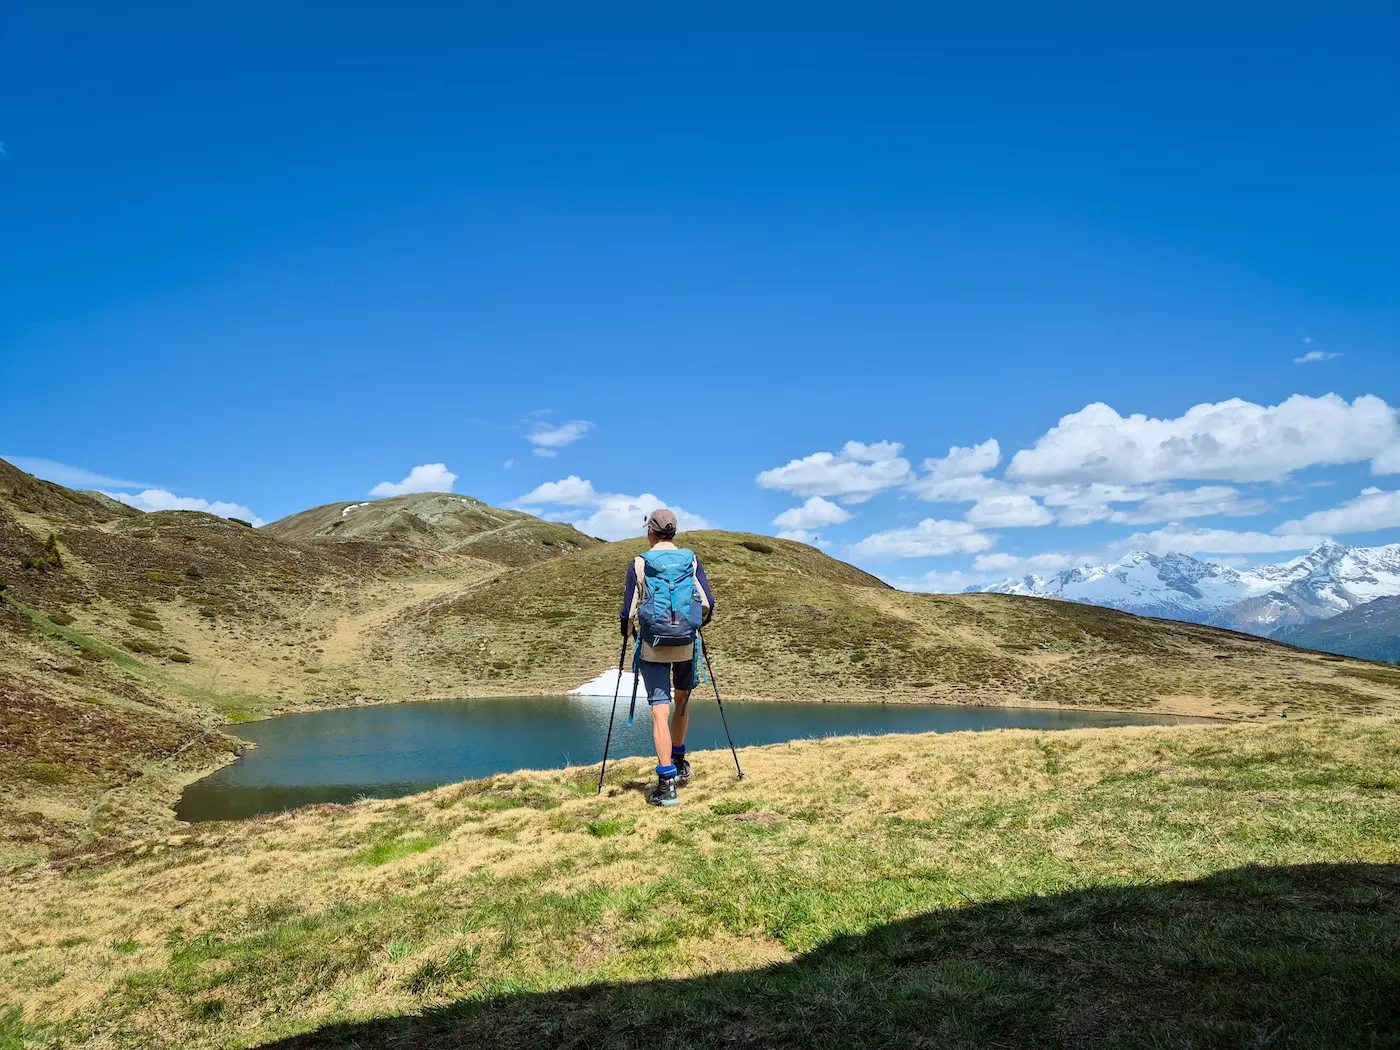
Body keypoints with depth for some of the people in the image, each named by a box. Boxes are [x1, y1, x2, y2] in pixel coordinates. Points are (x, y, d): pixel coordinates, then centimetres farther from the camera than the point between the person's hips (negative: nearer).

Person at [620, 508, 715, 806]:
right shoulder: (691, 560, 3)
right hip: (686, 645, 3)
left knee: (660, 709, -3)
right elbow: (708, 604, -1)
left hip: (652, 646, -2)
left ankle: (666, 782, -9)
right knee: (682, 700, 24)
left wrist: (627, 630, 17)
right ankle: (679, 763, 36)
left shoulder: (640, 564, -3)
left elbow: (629, 611, -3)